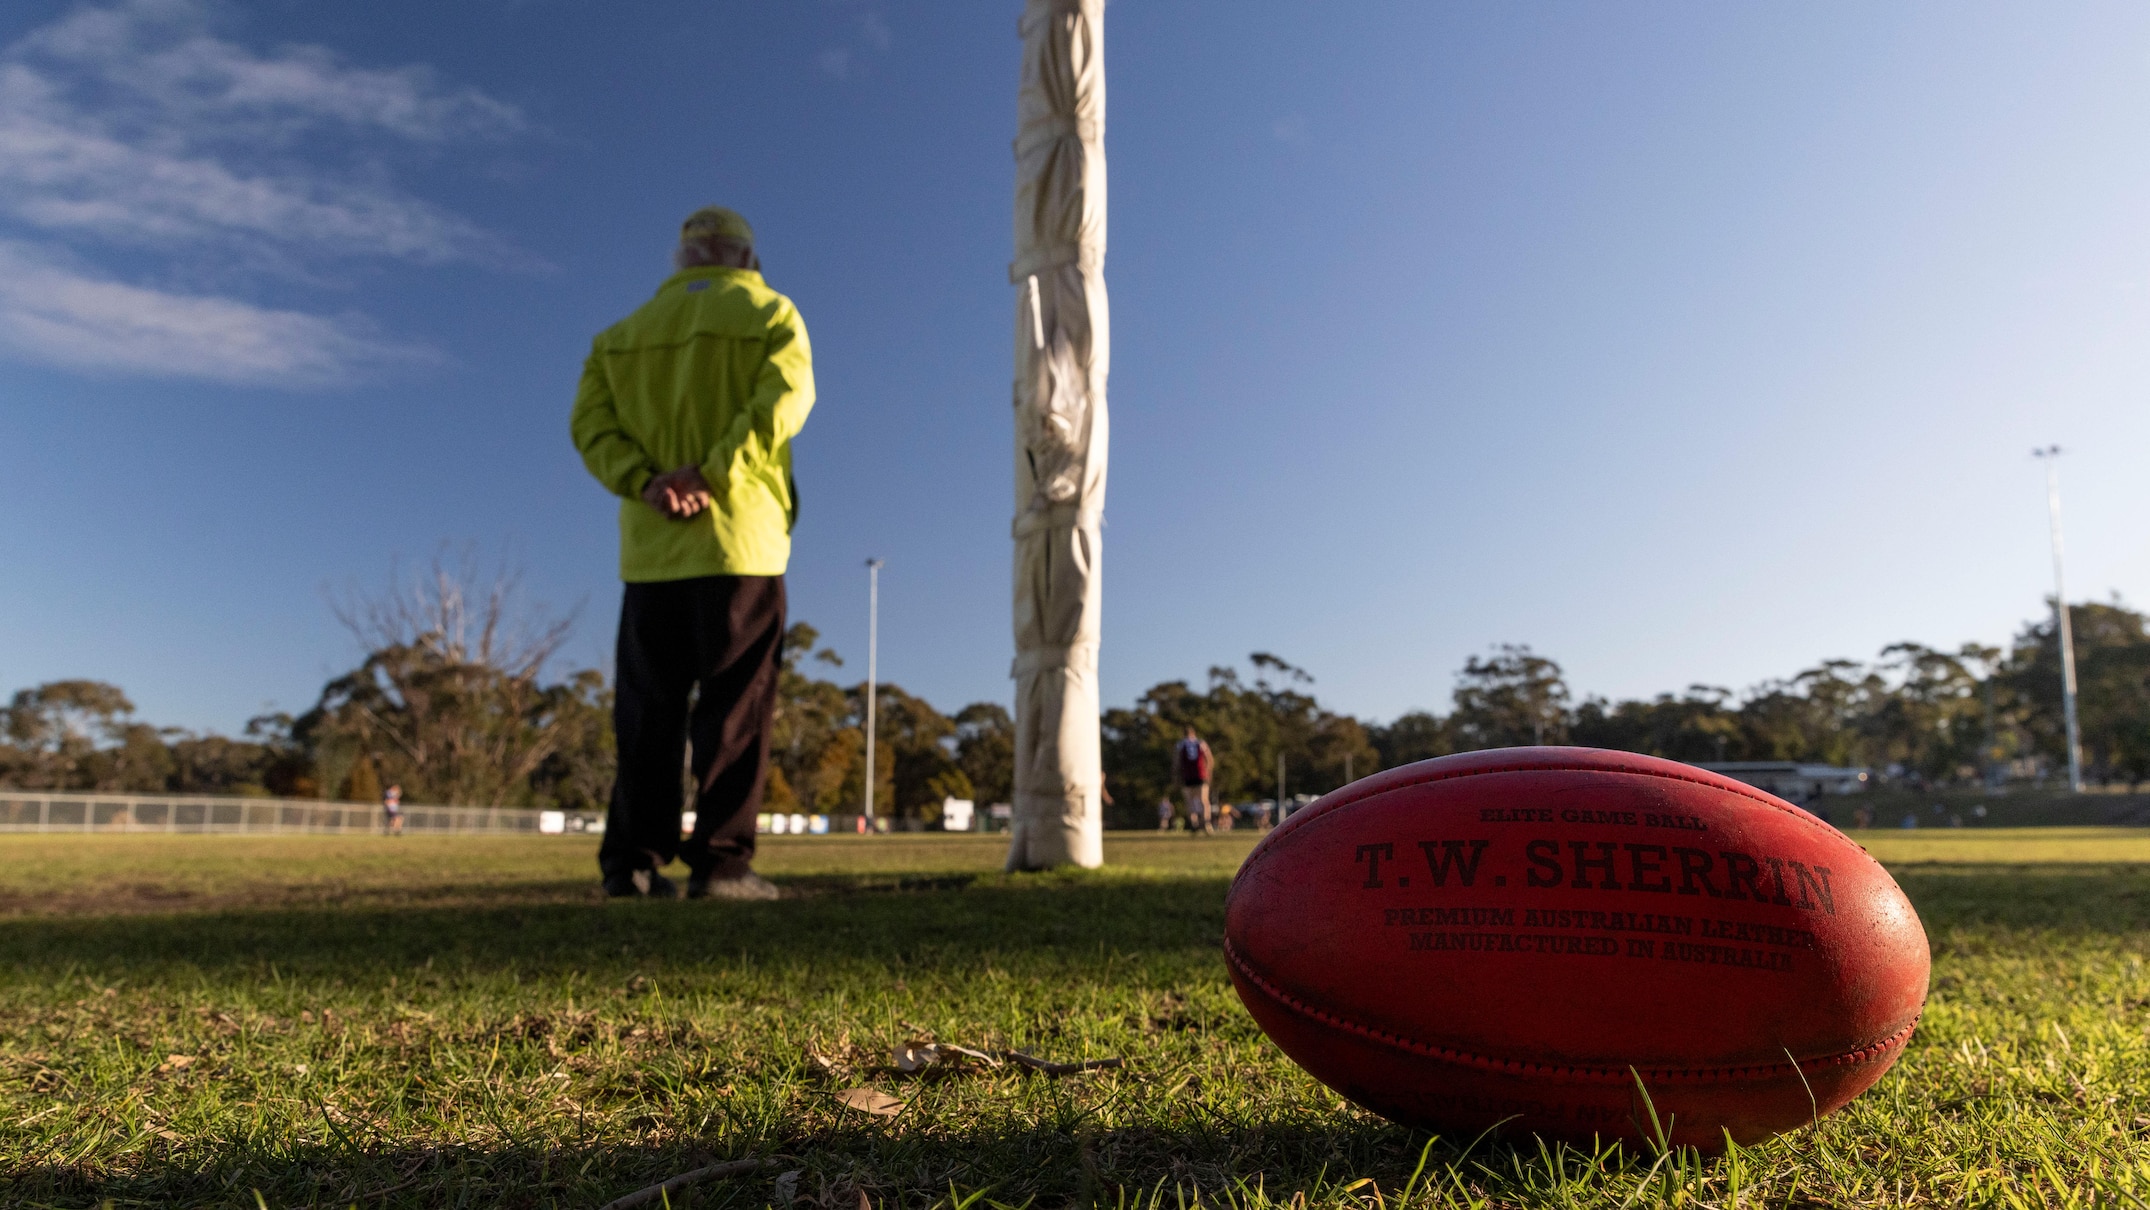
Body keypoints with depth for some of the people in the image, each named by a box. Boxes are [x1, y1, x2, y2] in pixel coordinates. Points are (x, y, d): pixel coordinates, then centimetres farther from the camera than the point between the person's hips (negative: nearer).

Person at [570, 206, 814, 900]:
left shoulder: (625, 333, 19)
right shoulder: (771, 315, 7)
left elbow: (590, 422, 4)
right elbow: (784, 400, -12)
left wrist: (645, 483, -9)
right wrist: (711, 473, -17)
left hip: (649, 549, 4)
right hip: (739, 540, -4)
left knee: (648, 712, 8)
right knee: (735, 707, -2)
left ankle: (633, 861, 6)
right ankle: (721, 860, -5)